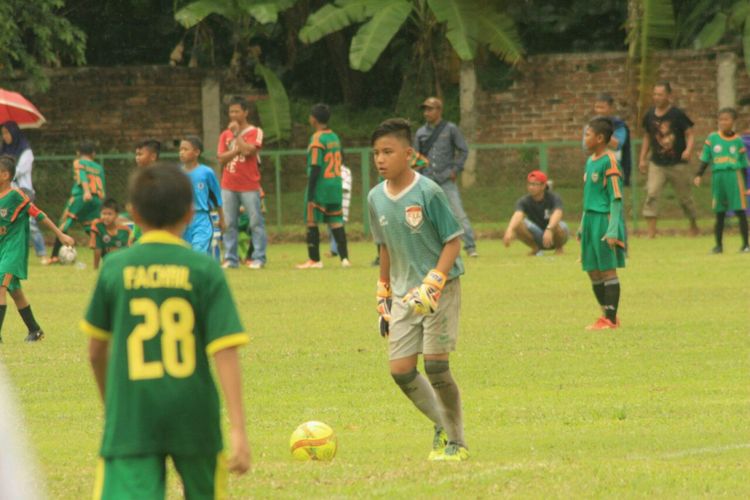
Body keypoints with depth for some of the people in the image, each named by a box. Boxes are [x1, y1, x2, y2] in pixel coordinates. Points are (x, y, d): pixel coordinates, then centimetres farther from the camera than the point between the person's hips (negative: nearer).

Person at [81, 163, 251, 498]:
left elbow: (96, 351, 9)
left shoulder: (114, 269, 0)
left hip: (131, 420, -1)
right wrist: (237, 429, -11)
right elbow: (225, 351, -10)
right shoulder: (204, 270, -4)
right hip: (194, 417, 1)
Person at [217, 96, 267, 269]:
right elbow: (221, 158, 1)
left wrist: (236, 133, -9)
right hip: (229, 185, 4)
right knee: (229, 223, 2)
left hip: (249, 185, -4)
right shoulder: (225, 135, 12)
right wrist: (237, 150, -13)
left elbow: (248, 150, -16)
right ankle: (230, 258, 4)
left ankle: (258, 258, -3)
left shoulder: (255, 133, 0)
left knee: (256, 222, -4)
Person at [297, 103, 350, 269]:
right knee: (336, 222, 8)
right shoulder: (335, 137, 10)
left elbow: (315, 168, -17)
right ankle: (344, 257, 2)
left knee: (312, 222, 2)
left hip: (320, 187, -7)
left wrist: (310, 194, -14)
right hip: (336, 186, 7)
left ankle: (314, 259, 4)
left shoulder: (317, 139, -13)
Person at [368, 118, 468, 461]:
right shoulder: (376, 198, 5)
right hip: (404, 294, 6)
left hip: (441, 289, -6)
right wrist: (383, 298, 17)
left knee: (435, 366, -9)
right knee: (401, 371, -1)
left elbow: (452, 242, -11)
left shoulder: (428, 193, -13)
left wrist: (432, 284, -21)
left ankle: (457, 442, 6)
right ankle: (442, 428, 21)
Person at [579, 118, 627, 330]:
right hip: (590, 219, 8)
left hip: (605, 219, -8)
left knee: (608, 270, -5)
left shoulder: (609, 161, -11)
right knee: (593, 271, 9)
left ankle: (611, 319, -1)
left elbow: (616, 198, -13)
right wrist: (582, 226, 22)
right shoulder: (590, 161, 15)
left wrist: (613, 230, -18)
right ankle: (607, 315, 17)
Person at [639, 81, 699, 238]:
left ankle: (694, 226, 34)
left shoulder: (678, 114, -10)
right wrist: (643, 158, 13)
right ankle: (651, 232, -17)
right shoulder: (649, 116, 3)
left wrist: (688, 150, -27)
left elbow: (689, 134, -8)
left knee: (685, 197, 10)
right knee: (651, 194, -15)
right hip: (657, 164, 3)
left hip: (678, 164, -3)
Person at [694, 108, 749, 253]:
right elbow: (705, 159, 9)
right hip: (718, 176, 1)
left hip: (734, 175, -1)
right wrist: (698, 175, -4)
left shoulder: (738, 141, 5)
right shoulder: (712, 138, 6)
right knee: (719, 214, 6)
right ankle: (718, 245, 14)